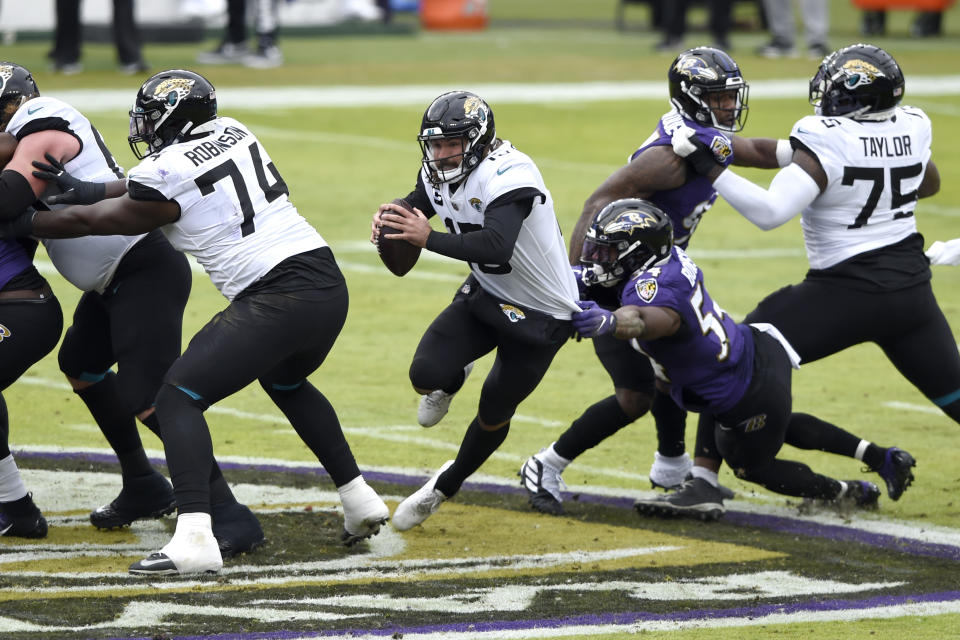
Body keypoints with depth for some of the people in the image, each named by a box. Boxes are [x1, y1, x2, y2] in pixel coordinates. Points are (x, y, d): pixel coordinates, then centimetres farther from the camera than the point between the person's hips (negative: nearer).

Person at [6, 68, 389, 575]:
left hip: (276, 300, -8)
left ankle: (194, 538, -20)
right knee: (286, 382, 35)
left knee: (179, 398, -4)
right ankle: (358, 499, 35)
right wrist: (91, 189, 28)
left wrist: (21, 224, 26)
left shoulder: (164, 176, -5)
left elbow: (90, 222, 11)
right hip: (330, 286, 8)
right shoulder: (233, 133, 14)